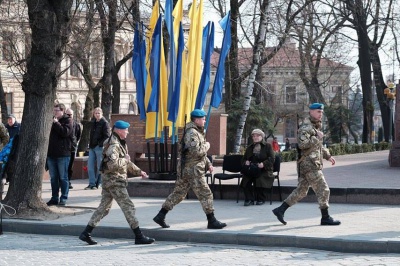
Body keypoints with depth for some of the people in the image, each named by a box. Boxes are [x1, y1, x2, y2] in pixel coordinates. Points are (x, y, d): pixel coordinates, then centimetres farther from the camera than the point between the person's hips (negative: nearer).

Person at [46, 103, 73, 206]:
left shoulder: (67, 120, -2)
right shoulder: (51, 120, 14)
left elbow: (65, 132, -19)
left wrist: (56, 123, -15)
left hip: (62, 154, -6)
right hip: (51, 153, 6)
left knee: (63, 177, -1)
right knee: (53, 178, 9)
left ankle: (64, 198, 4)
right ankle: (54, 198, 15)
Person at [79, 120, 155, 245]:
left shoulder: (120, 144, 17)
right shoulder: (113, 145, -16)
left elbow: (126, 163, 27)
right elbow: (113, 164, -30)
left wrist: (139, 171, 23)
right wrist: (125, 159, -16)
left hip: (109, 180, 10)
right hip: (114, 180, -10)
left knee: (104, 208, 12)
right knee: (128, 207, -7)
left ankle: (86, 233, 12)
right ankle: (139, 236, -5)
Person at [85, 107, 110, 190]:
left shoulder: (104, 123, -7)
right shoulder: (93, 122, 15)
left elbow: (107, 136, -12)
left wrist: (100, 144, -17)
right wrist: (90, 144, 14)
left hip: (100, 148, -7)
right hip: (92, 147, 7)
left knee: (99, 167, 0)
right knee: (90, 166, 3)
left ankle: (97, 183, 7)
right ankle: (91, 183, 7)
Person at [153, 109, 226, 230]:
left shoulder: (197, 132, 18)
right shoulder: (192, 133, -16)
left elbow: (200, 152, 26)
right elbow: (196, 151, -26)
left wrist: (208, 164, 18)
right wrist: (206, 145, -10)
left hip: (185, 168, 10)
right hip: (193, 169, -10)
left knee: (178, 193, 12)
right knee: (205, 194, -4)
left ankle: (160, 216, 12)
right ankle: (212, 222, 1)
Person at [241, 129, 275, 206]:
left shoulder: (267, 146, 8)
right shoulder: (249, 147, 23)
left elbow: (272, 158, -3)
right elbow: (244, 159, 25)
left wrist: (264, 164, -20)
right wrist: (245, 162, 0)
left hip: (263, 170, -3)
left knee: (260, 180, -33)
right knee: (246, 179, -28)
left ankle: (261, 199, -12)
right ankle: (249, 199, -21)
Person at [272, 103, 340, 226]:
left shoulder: (316, 127, 20)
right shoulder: (306, 127, -12)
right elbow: (302, 144, -26)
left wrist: (328, 156, 24)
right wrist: (317, 137, -19)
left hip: (313, 164, 10)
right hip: (309, 164, -10)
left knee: (301, 191, 12)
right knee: (323, 189, -6)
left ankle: (280, 210, 14)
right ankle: (325, 218, 0)